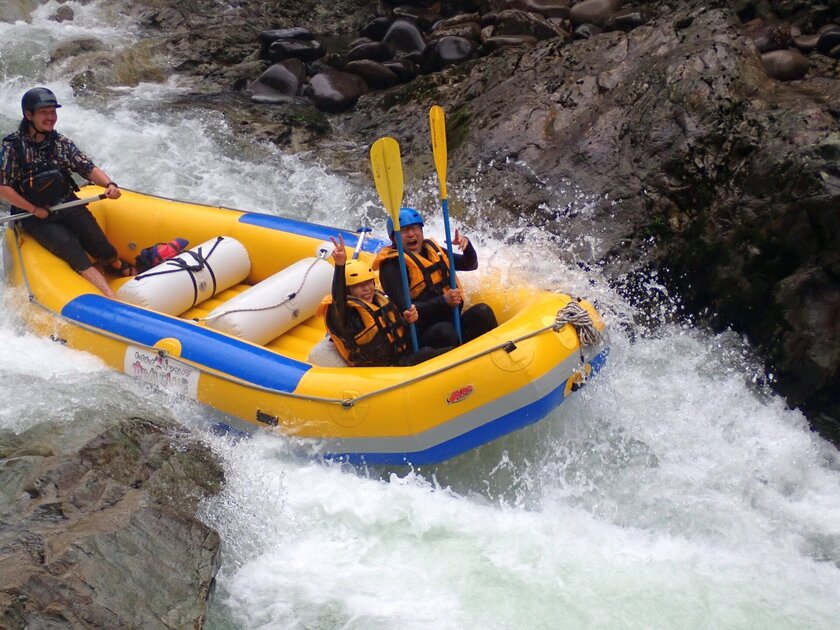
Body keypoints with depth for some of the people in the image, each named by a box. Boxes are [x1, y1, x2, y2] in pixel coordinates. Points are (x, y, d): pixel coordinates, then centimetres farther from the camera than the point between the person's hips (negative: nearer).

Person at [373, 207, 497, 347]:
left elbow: (471, 264, 24)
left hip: (453, 324, 6)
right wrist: (443, 301, -26)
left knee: (481, 312, -21)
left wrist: (466, 245, 2)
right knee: (445, 330, -37)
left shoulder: (432, 250, 14)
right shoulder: (392, 266, -7)